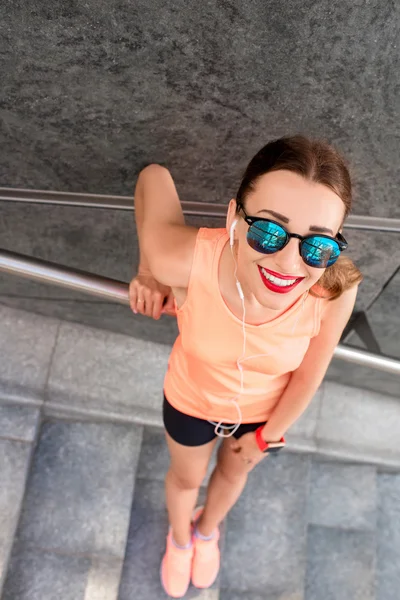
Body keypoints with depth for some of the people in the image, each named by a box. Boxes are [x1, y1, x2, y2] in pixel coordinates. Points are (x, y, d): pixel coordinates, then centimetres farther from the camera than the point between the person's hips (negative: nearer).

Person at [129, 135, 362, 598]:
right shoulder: (186, 261, -42)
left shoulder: (335, 286, -36)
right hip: (191, 400, -1)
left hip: (266, 408, 2)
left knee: (234, 472, 33)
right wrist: (149, 271, -15)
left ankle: (207, 529, 72)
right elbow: (154, 174, -21)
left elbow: (308, 375, -17)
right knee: (186, 476, 30)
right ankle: (179, 538, 70)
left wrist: (267, 437, -2)